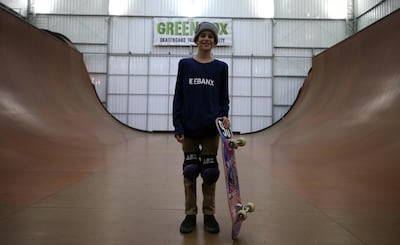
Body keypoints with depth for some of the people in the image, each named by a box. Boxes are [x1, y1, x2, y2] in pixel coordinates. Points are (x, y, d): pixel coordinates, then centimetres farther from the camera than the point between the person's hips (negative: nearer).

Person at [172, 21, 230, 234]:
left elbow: (224, 98, 8)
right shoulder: (185, 64, 5)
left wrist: (224, 116, -13)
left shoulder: (221, 67, 6)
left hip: (211, 128, 0)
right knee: (190, 171, 5)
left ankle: (209, 214, 20)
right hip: (189, 128, 0)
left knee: (210, 171, 5)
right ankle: (190, 214, 19)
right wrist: (177, 126, -5)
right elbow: (178, 97, 2)